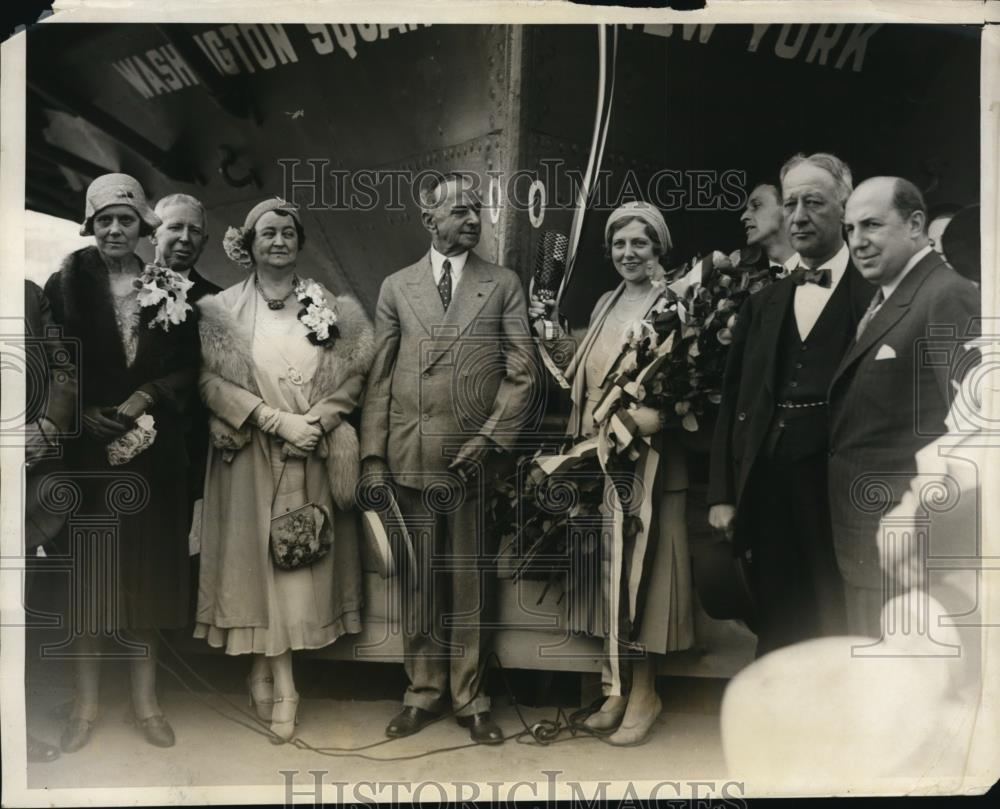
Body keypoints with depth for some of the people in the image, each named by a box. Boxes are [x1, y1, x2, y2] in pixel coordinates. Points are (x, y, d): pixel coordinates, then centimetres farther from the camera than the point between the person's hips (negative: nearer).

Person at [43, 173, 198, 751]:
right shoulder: (66, 284, 2)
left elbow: (188, 368, 2)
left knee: (148, 567, 6)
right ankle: (87, 702, 17)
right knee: (87, 570, 4)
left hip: (152, 449, 1)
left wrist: (142, 400, -12)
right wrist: (86, 416, -14)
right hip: (85, 449, -1)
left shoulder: (171, 290, 5)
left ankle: (146, 700, 17)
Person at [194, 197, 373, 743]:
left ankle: (267, 677, 20)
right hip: (251, 456, -1)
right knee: (262, 557, 2)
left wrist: (315, 421, -13)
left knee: (302, 560, 4)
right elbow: (211, 379, -6)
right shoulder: (222, 309, 2)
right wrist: (277, 420, -15)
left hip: (314, 459, 1)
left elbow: (352, 375, 2)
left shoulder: (329, 306, 5)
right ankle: (280, 690, 15)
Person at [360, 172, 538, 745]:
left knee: (472, 580, 5)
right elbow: (380, 378, 7)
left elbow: (523, 371, 1)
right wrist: (374, 455, 1)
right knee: (419, 579, 9)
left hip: (477, 457, -1)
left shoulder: (505, 285, 6)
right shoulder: (396, 287, 9)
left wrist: (490, 438, -10)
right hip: (411, 457, 1)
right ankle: (424, 690, 24)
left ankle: (470, 698, 19)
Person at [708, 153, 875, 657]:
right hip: (770, 487, 4)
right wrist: (722, 494, 5)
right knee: (778, 636, 12)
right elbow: (733, 402, 11)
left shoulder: (878, 292, 0)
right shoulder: (762, 304, 14)